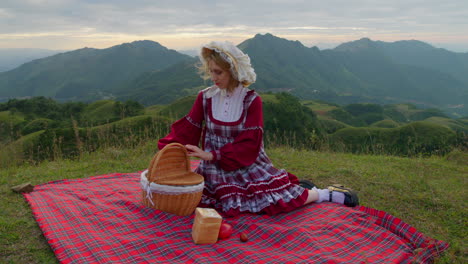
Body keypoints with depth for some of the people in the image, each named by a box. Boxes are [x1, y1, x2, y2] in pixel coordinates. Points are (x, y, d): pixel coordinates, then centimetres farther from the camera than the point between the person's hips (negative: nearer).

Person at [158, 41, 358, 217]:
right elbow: (186, 130, -3)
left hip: (248, 166, -3)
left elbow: (249, 144, -15)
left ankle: (327, 194, 19)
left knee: (286, 199, -13)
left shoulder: (251, 100, -11)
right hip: (216, 170, 4)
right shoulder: (205, 98, -2)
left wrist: (212, 155, -24)